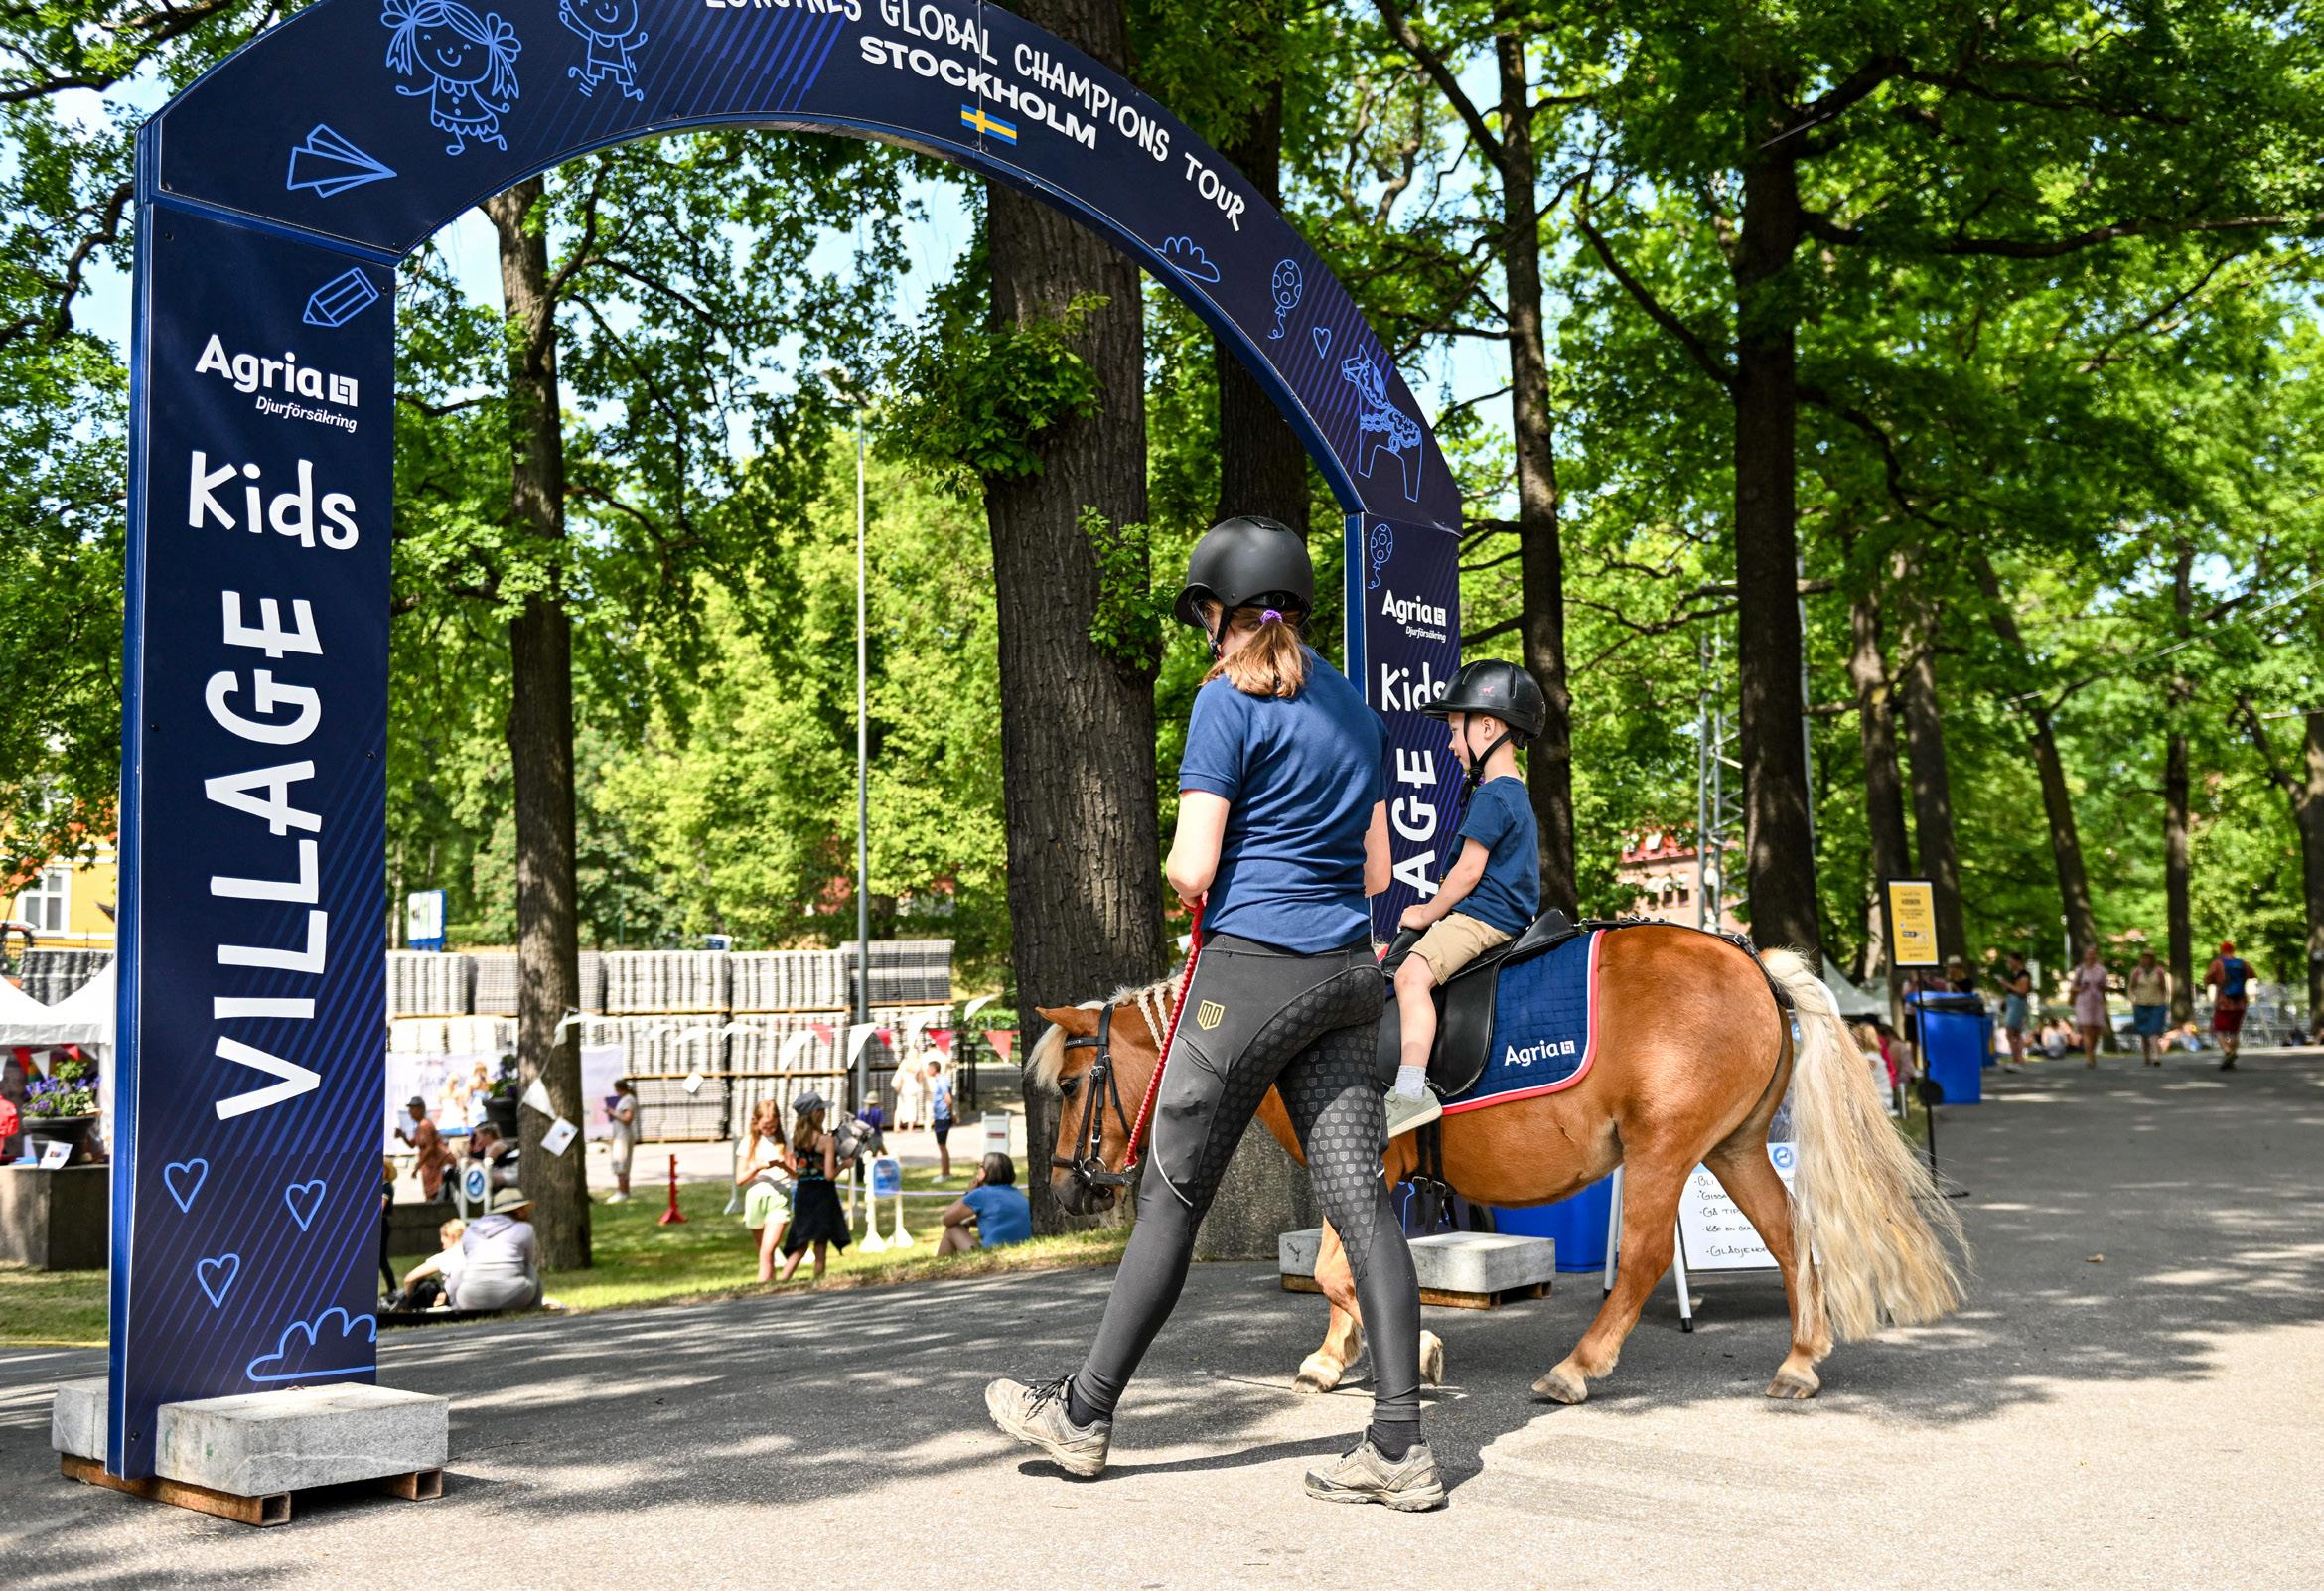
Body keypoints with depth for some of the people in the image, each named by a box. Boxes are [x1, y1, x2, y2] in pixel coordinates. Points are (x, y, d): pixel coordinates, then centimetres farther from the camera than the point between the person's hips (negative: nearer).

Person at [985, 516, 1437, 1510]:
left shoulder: (1228, 702, -8)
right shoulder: (1355, 706, 14)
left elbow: (1192, 869, -13)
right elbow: (1377, 872, 16)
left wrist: (1179, 870, 7)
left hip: (1251, 972, -7)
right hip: (1348, 973, 7)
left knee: (1172, 1193, 4)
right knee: (1359, 1201, 4)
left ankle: (1083, 1415, 18)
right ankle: (1399, 1449, 3)